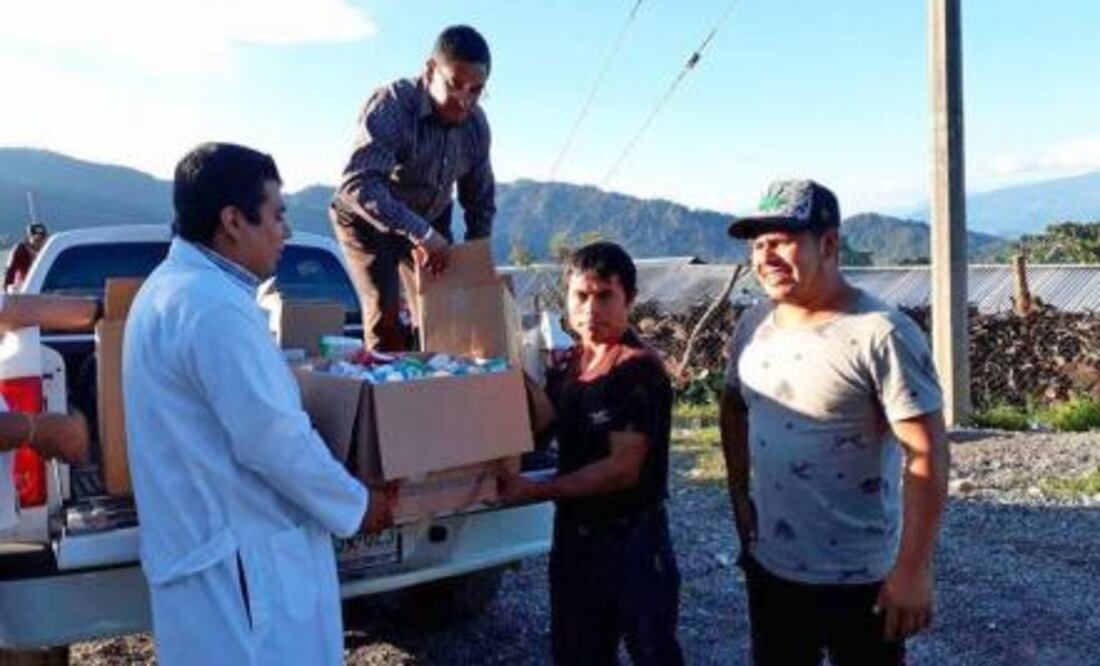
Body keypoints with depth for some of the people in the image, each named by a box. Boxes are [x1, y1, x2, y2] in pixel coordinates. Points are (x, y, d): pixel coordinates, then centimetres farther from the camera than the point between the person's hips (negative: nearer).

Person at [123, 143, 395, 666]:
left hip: (216, 541, 10)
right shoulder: (214, 306, -22)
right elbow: (274, 441, -22)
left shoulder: (173, 285, 13)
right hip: (240, 557, -10)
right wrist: (355, 506, -8)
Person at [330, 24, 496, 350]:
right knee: (385, 313, -16)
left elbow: (480, 200, 3)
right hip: (367, 221, -5)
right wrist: (419, 233, -46)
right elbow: (357, 185, -43)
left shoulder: (476, 125, -11)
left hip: (430, 222, 5)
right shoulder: (391, 106, -30)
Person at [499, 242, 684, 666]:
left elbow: (623, 469, -22)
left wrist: (534, 491, -22)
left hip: (633, 541, -7)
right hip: (573, 536, 7)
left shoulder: (640, 369, -17)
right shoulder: (568, 365, 5)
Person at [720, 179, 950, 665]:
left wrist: (913, 570, -21)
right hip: (767, 564, 6)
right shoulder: (753, 324, 1)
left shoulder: (882, 334, -19)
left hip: (857, 578, -6)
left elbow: (927, 456, -20)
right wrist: (739, 494, 8)